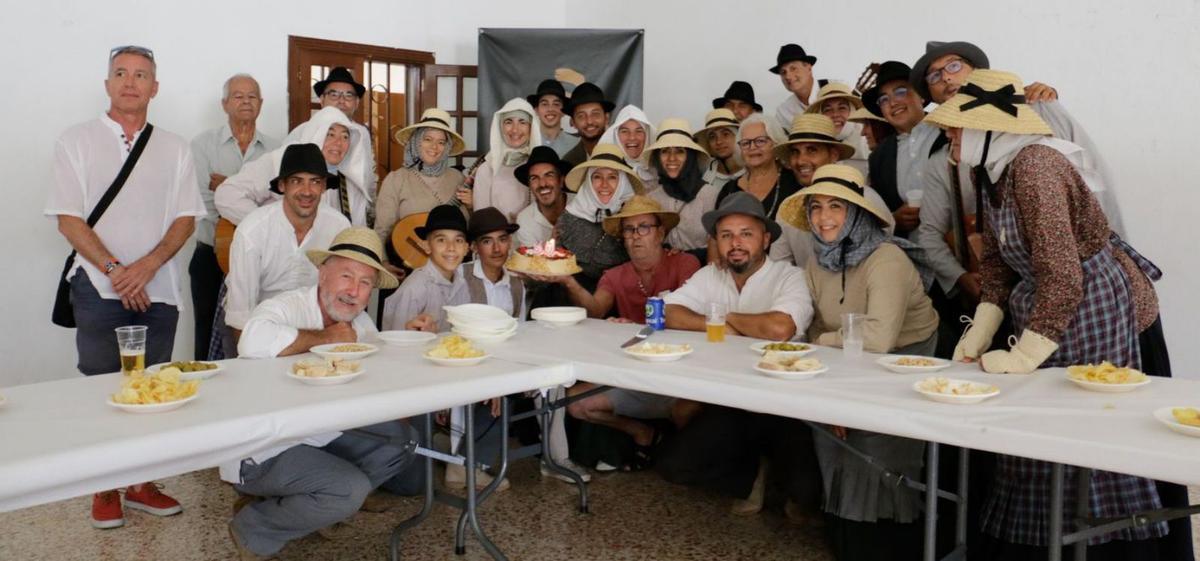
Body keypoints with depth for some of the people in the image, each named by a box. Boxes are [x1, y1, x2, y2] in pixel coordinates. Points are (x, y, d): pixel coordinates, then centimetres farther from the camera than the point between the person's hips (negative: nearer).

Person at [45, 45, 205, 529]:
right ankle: (105, 489, 13)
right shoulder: (77, 141, 3)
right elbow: (68, 219, -3)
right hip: (100, 289, -2)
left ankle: (141, 484, 16)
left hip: (157, 289, 2)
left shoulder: (174, 149, 9)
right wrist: (115, 270, -13)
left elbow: (186, 219, 4)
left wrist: (147, 266, -12)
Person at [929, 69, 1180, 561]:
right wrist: (979, 333, 2)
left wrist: (1024, 357, -24)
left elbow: (1062, 276, -28)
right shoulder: (988, 170, 4)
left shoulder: (1034, 166, -25)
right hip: (1049, 309, 9)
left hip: (1101, 311, -9)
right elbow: (997, 259, 10)